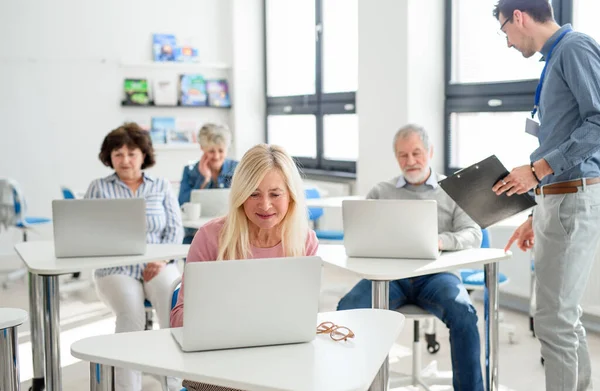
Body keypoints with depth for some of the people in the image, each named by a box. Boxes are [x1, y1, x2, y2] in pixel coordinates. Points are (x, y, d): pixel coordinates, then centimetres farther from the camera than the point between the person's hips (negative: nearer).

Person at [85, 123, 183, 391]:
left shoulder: (162, 187, 14)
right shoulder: (99, 188, 12)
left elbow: (175, 229, 6)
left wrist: (162, 259, -11)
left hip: (157, 266, 1)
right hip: (116, 269, -1)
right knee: (131, 314, -32)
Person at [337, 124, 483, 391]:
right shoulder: (380, 192, 18)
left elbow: (473, 236, 2)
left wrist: (440, 241, -21)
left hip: (434, 273, -1)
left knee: (463, 313, -33)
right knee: (347, 309, -28)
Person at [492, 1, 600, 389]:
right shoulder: (555, 59, 20)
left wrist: (539, 169, -19)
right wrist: (536, 216, 21)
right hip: (557, 200, 10)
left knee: (555, 320, -7)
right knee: (565, 316, 14)